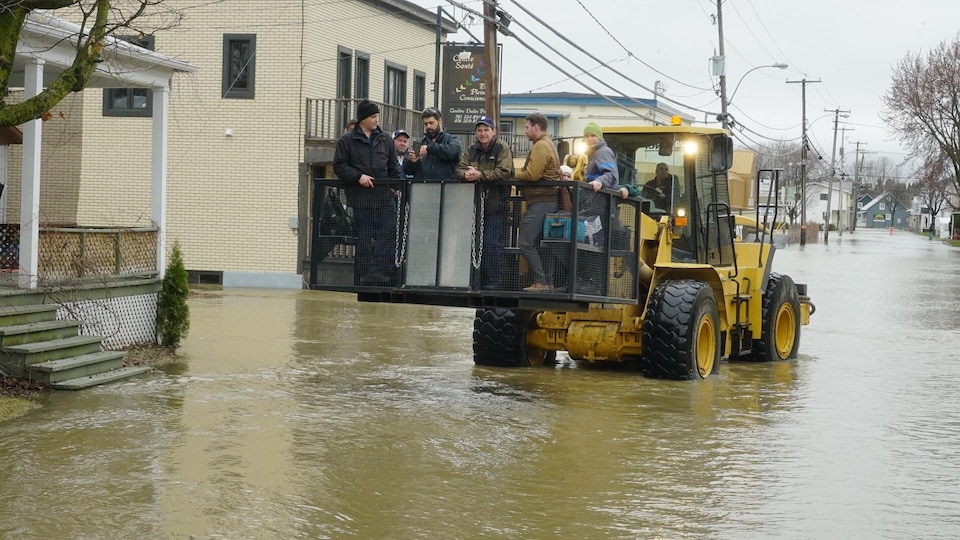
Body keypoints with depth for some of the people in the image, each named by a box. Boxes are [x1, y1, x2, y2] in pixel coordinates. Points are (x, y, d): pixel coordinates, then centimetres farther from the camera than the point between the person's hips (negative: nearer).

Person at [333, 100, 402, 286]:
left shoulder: (385, 140, 12)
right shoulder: (347, 141, 1)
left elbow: (394, 167, 17)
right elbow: (339, 166, -2)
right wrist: (358, 176, -13)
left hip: (385, 196, 3)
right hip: (361, 199, -3)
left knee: (388, 235, -6)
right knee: (364, 239, 3)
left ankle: (379, 274, -5)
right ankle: (365, 275, 10)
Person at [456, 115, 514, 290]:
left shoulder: (502, 148, -4)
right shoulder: (471, 150, 13)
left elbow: (504, 172, -18)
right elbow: (459, 169, 5)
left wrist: (481, 175, -25)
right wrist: (466, 174, -19)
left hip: (495, 205, -6)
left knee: (492, 244, -8)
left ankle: (492, 282, -2)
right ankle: (477, 281, 18)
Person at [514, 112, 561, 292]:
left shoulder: (540, 146, -11)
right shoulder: (548, 144, 22)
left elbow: (532, 175, -20)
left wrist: (514, 175, -5)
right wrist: (520, 174, 5)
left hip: (540, 202, -11)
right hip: (548, 201, 11)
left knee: (526, 243, -10)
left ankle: (540, 282, -11)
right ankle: (548, 283, 12)